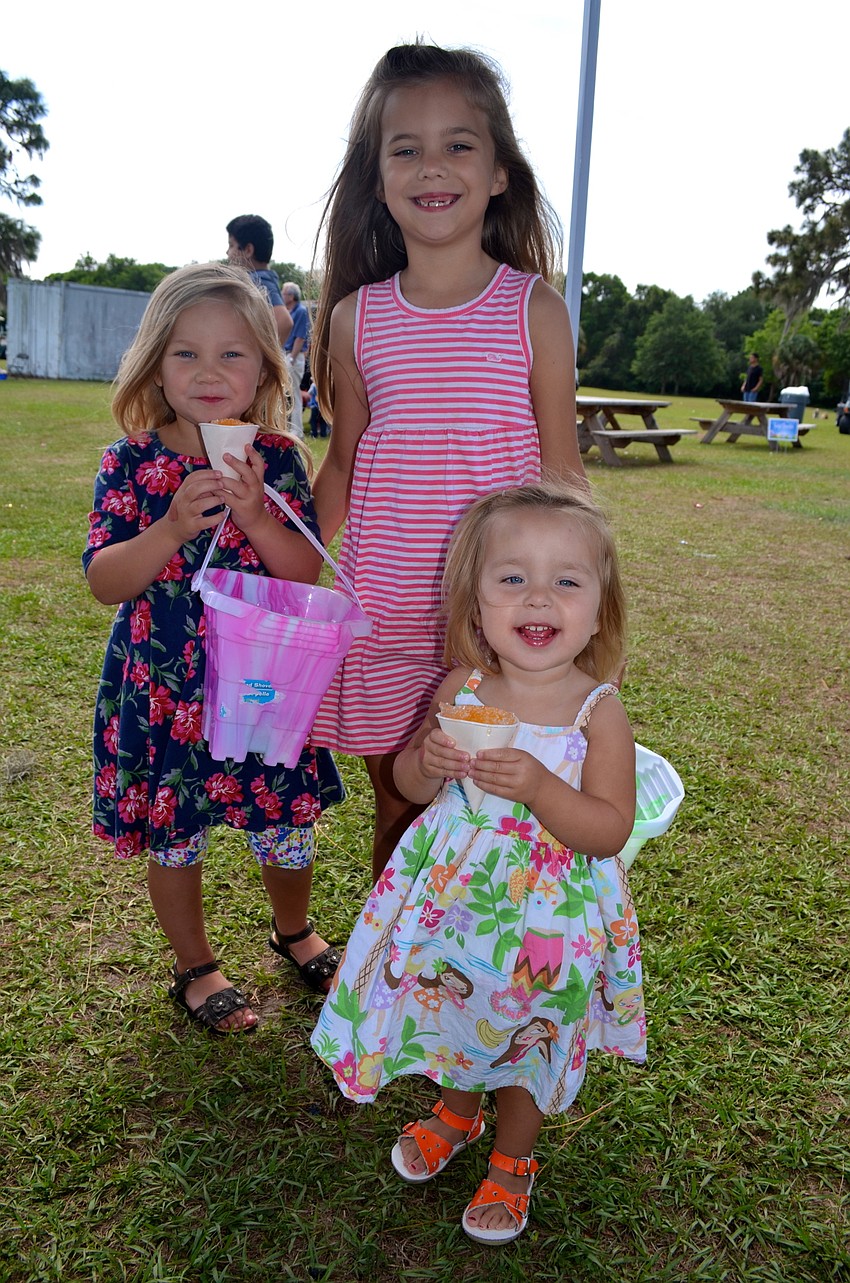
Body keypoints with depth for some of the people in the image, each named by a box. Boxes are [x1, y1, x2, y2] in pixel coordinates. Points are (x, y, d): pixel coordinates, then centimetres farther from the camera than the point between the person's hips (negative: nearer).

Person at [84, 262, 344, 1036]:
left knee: (288, 825, 13)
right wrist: (173, 526, -27)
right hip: (162, 685, -1)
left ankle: (294, 930, 46)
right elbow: (103, 582, -12)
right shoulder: (132, 462, -8)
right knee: (174, 835, 13)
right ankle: (195, 968, 39)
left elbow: (308, 574, -9)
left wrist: (255, 515, -25)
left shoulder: (276, 457, -4)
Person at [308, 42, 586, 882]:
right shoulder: (355, 317, 2)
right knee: (396, 805, 15)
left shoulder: (535, 310, -3)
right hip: (382, 620, 2)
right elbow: (343, 466, 10)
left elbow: (561, 478, 0)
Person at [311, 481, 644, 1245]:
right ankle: (457, 1115, 57)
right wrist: (428, 762, -22)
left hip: (546, 917, -3)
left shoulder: (598, 711, -20)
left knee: (527, 1038, 19)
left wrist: (539, 787, -35)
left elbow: (610, 831, -19)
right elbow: (411, 785, 1)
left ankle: (512, 1161, 49)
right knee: (455, 1014, 25)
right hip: (456, 895, 3)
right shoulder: (461, 691, -11)